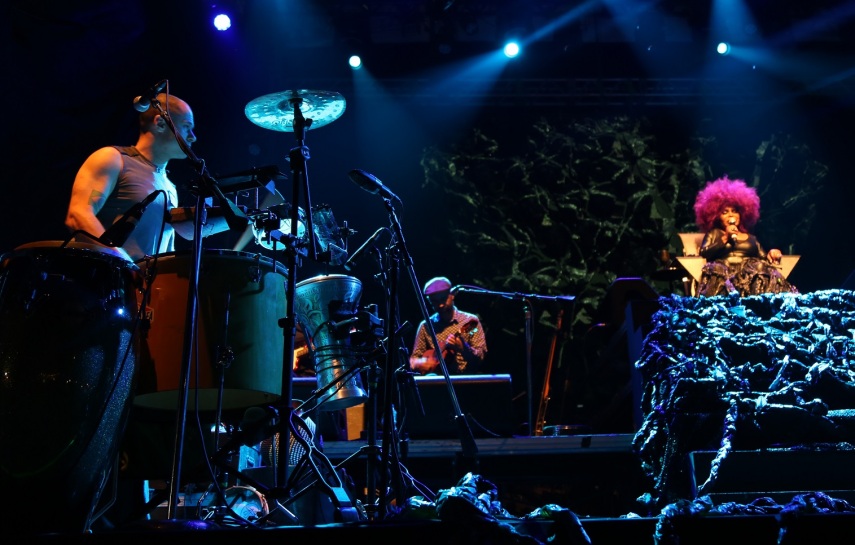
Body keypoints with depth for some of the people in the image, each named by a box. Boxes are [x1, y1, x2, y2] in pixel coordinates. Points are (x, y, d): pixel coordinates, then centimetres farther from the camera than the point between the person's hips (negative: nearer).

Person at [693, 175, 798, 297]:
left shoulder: (751, 238, 32)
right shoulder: (714, 233, 24)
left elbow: (764, 258, 20)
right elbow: (704, 252, 4)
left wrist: (772, 254, -2)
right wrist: (725, 238, 1)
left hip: (750, 276, 3)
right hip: (725, 274, -3)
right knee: (716, 269, -39)